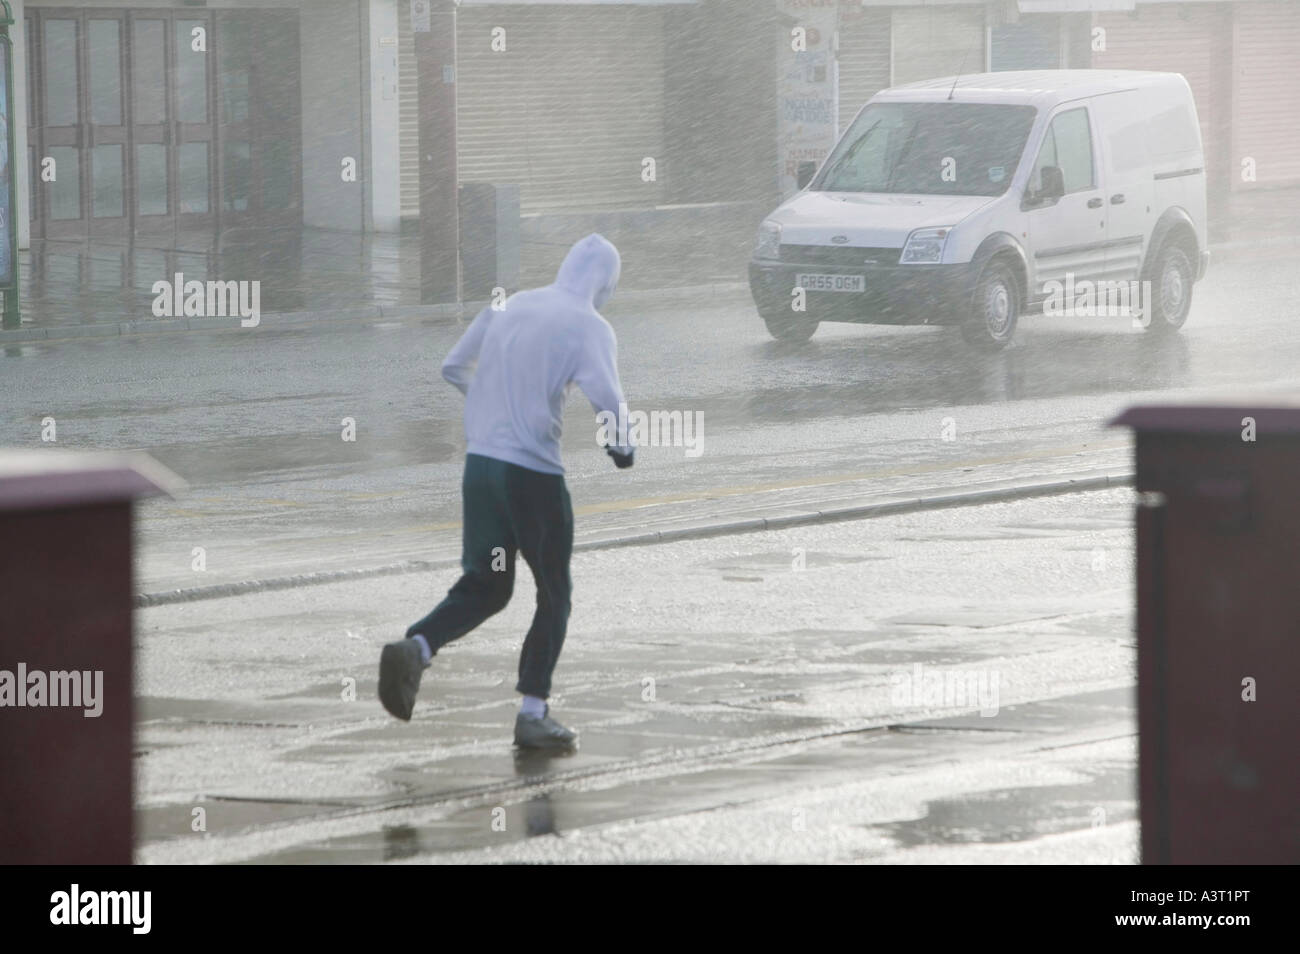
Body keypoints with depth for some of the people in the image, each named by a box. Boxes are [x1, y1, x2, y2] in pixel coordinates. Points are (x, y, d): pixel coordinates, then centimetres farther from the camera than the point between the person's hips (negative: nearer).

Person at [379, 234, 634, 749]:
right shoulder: (590, 328, -8)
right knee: (554, 593, 10)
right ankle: (533, 712, 8)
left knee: (484, 585, 14)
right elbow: (606, 397, -21)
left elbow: (453, 367, 18)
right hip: (534, 471, -5)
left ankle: (415, 647, -12)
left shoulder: (507, 306, 10)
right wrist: (621, 445, -2)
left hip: (480, 460, 5)